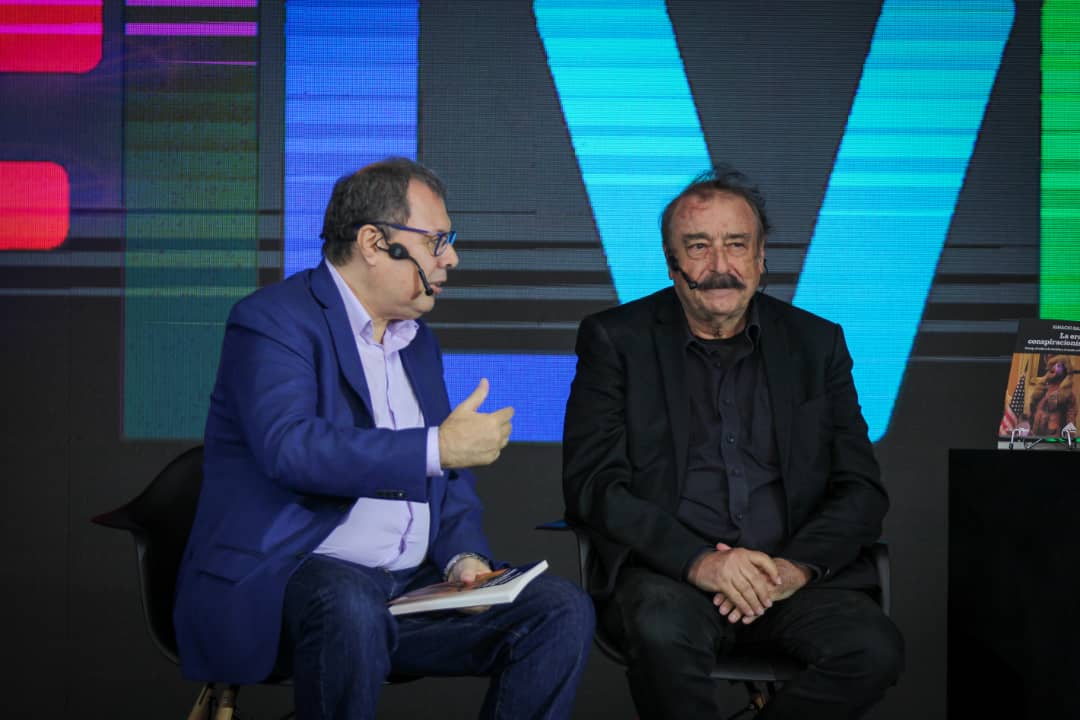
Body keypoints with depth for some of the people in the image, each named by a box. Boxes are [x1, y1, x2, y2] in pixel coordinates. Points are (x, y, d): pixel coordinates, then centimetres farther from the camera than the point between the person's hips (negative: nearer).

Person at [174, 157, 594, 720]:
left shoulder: (418, 341, 18)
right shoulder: (272, 320, -7)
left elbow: (450, 479, 20)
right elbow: (288, 447, -24)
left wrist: (464, 556, 0)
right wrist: (437, 447, -24)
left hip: (412, 586, 7)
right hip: (284, 582, -7)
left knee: (563, 609, -11)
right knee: (351, 603, -39)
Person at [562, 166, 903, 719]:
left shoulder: (817, 343, 11)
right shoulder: (616, 339, 5)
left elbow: (861, 488, 9)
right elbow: (592, 483, -5)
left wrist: (798, 566, -12)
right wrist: (697, 560, -20)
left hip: (793, 576, 3)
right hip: (667, 574, -3)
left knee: (875, 649, -26)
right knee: (664, 630, -36)